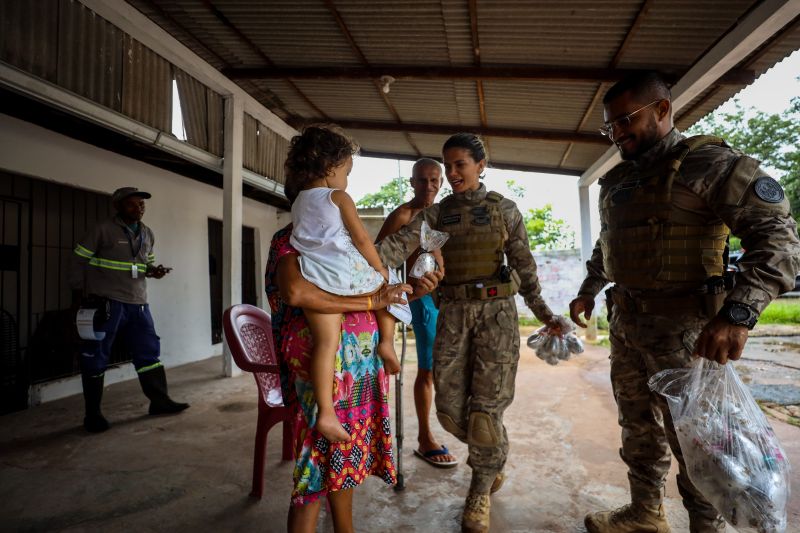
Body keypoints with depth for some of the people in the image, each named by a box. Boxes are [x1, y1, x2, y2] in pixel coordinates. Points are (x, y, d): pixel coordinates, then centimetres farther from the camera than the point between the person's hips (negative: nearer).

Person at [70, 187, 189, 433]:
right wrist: (79, 290, -4)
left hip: (137, 303, 6)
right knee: (96, 357, 3)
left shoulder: (148, 234, 12)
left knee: (149, 351, 7)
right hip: (105, 302, -6)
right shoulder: (103, 229, -7)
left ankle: (160, 400, 17)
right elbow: (79, 259, -3)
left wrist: (153, 271, 0)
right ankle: (93, 413, 16)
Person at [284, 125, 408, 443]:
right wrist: (380, 269, 9)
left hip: (316, 280, 4)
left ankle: (326, 412, -8)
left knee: (326, 343, 0)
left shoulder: (298, 202, 20)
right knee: (387, 288, 25)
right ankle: (387, 341, 12)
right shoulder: (339, 198, 1)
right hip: (348, 276, -4)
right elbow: (362, 239, -3)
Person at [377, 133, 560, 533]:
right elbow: (399, 245, -9)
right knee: (450, 409, 3)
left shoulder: (503, 208, 4)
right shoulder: (436, 213, 7)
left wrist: (543, 313, 4)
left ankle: (480, 494, 22)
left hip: (496, 310, -2)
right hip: (453, 314, 3)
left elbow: (523, 265, 5)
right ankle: (495, 460, 36)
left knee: (485, 408, -3)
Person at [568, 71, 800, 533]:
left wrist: (737, 313, -32)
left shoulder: (707, 162, -10)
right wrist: (588, 292, 22)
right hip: (626, 325, 7)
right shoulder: (616, 181, 13)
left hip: (682, 329, -7)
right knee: (639, 428, 18)